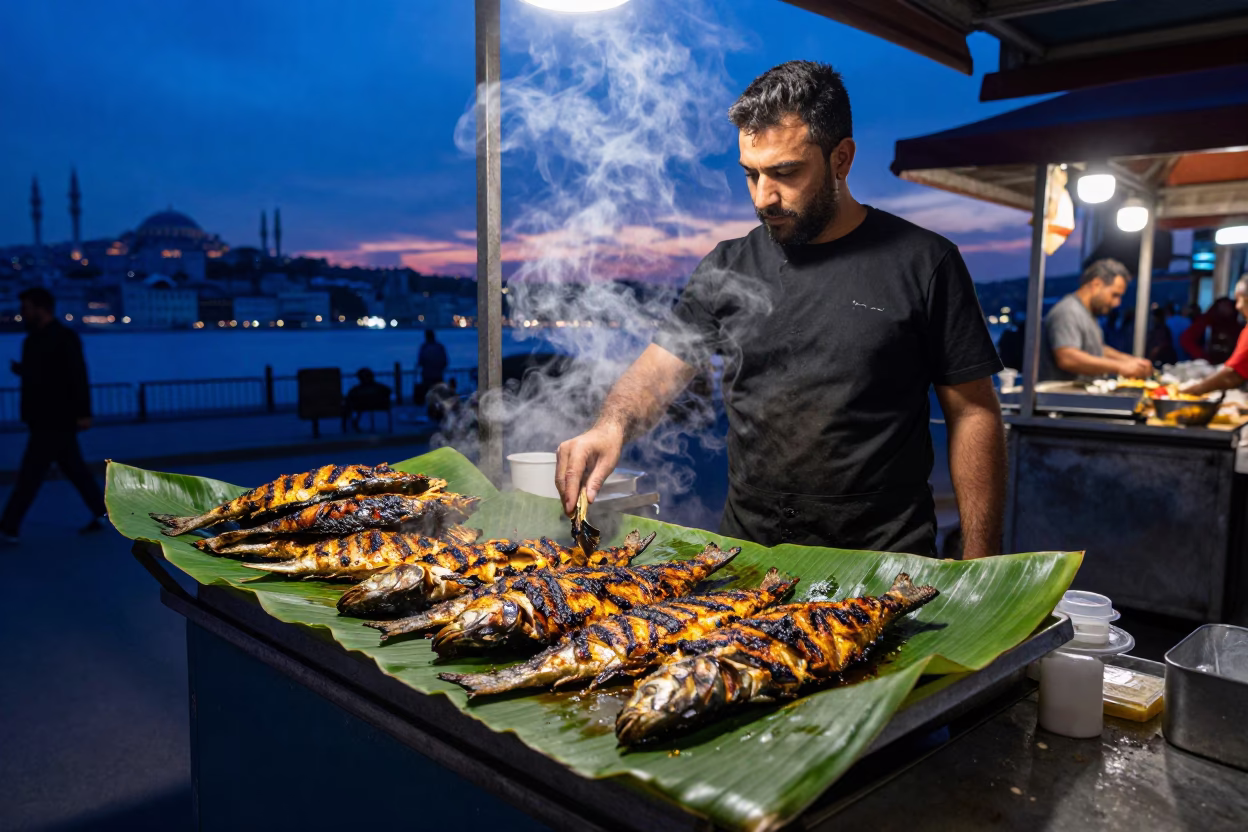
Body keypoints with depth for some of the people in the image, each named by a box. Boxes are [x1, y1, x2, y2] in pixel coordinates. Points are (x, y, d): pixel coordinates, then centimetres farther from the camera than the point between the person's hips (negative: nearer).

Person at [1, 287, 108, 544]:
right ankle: (103, 513, 22)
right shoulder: (34, 339, 14)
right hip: (46, 419, 10)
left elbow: (78, 377, -20)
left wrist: (83, 412, -24)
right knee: (74, 469, 14)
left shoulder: (64, 338, -15)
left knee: (30, 474, -5)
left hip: (55, 419, -10)